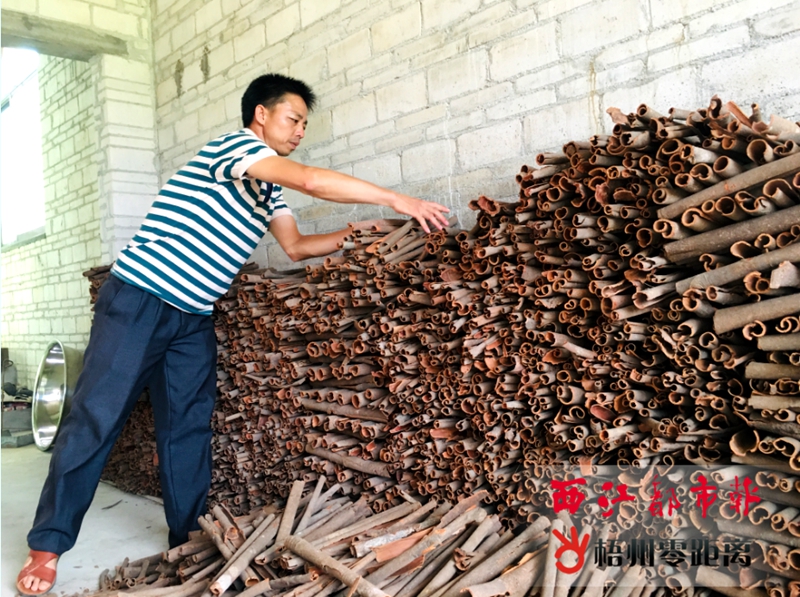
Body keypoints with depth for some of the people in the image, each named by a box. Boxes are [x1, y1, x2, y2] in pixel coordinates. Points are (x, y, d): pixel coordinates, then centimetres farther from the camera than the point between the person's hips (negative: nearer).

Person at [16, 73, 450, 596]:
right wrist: (397, 200, -23)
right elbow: (313, 181, -25)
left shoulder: (270, 188, 14)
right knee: (96, 419, -4)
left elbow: (296, 246, 15)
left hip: (194, 318, 8)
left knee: (190, 428, 7)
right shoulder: (234, 145, -12)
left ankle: (190, 540, 17)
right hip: (139, 301, -8)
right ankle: (48, 545, 8)